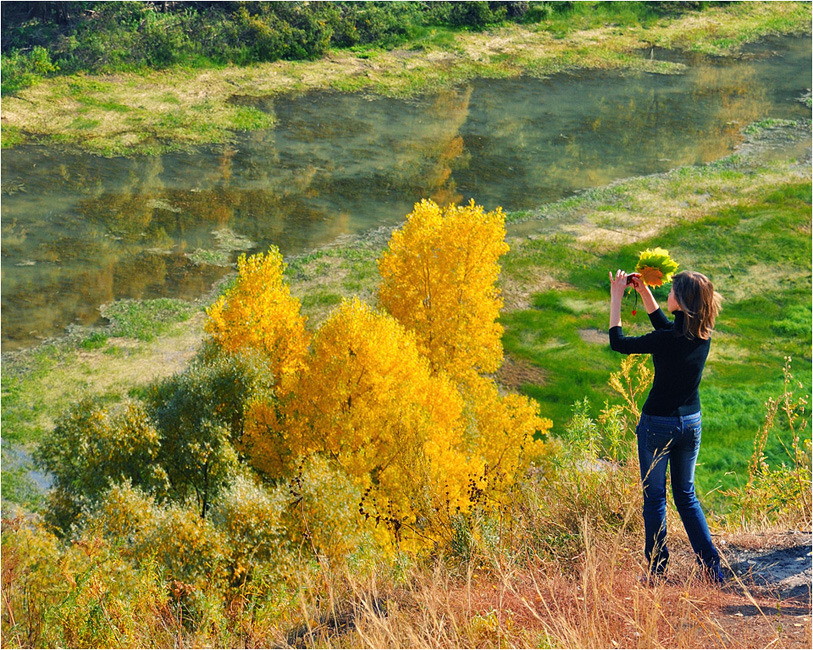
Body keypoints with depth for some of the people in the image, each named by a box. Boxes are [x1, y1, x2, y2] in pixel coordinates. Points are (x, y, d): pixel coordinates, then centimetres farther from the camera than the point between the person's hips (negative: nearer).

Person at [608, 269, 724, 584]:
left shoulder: (668, 341, -24)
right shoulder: (703, 335, -4)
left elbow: (618, 342, -11)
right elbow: (664, 324, 17)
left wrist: (616, 298, -4)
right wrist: (643, 291, 15)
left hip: (659, 424, -6)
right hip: (691, 423, 6)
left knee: (654, 498, 6)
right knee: (686, 496, 18)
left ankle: (656, 572, 13)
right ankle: (712, 567, 13)